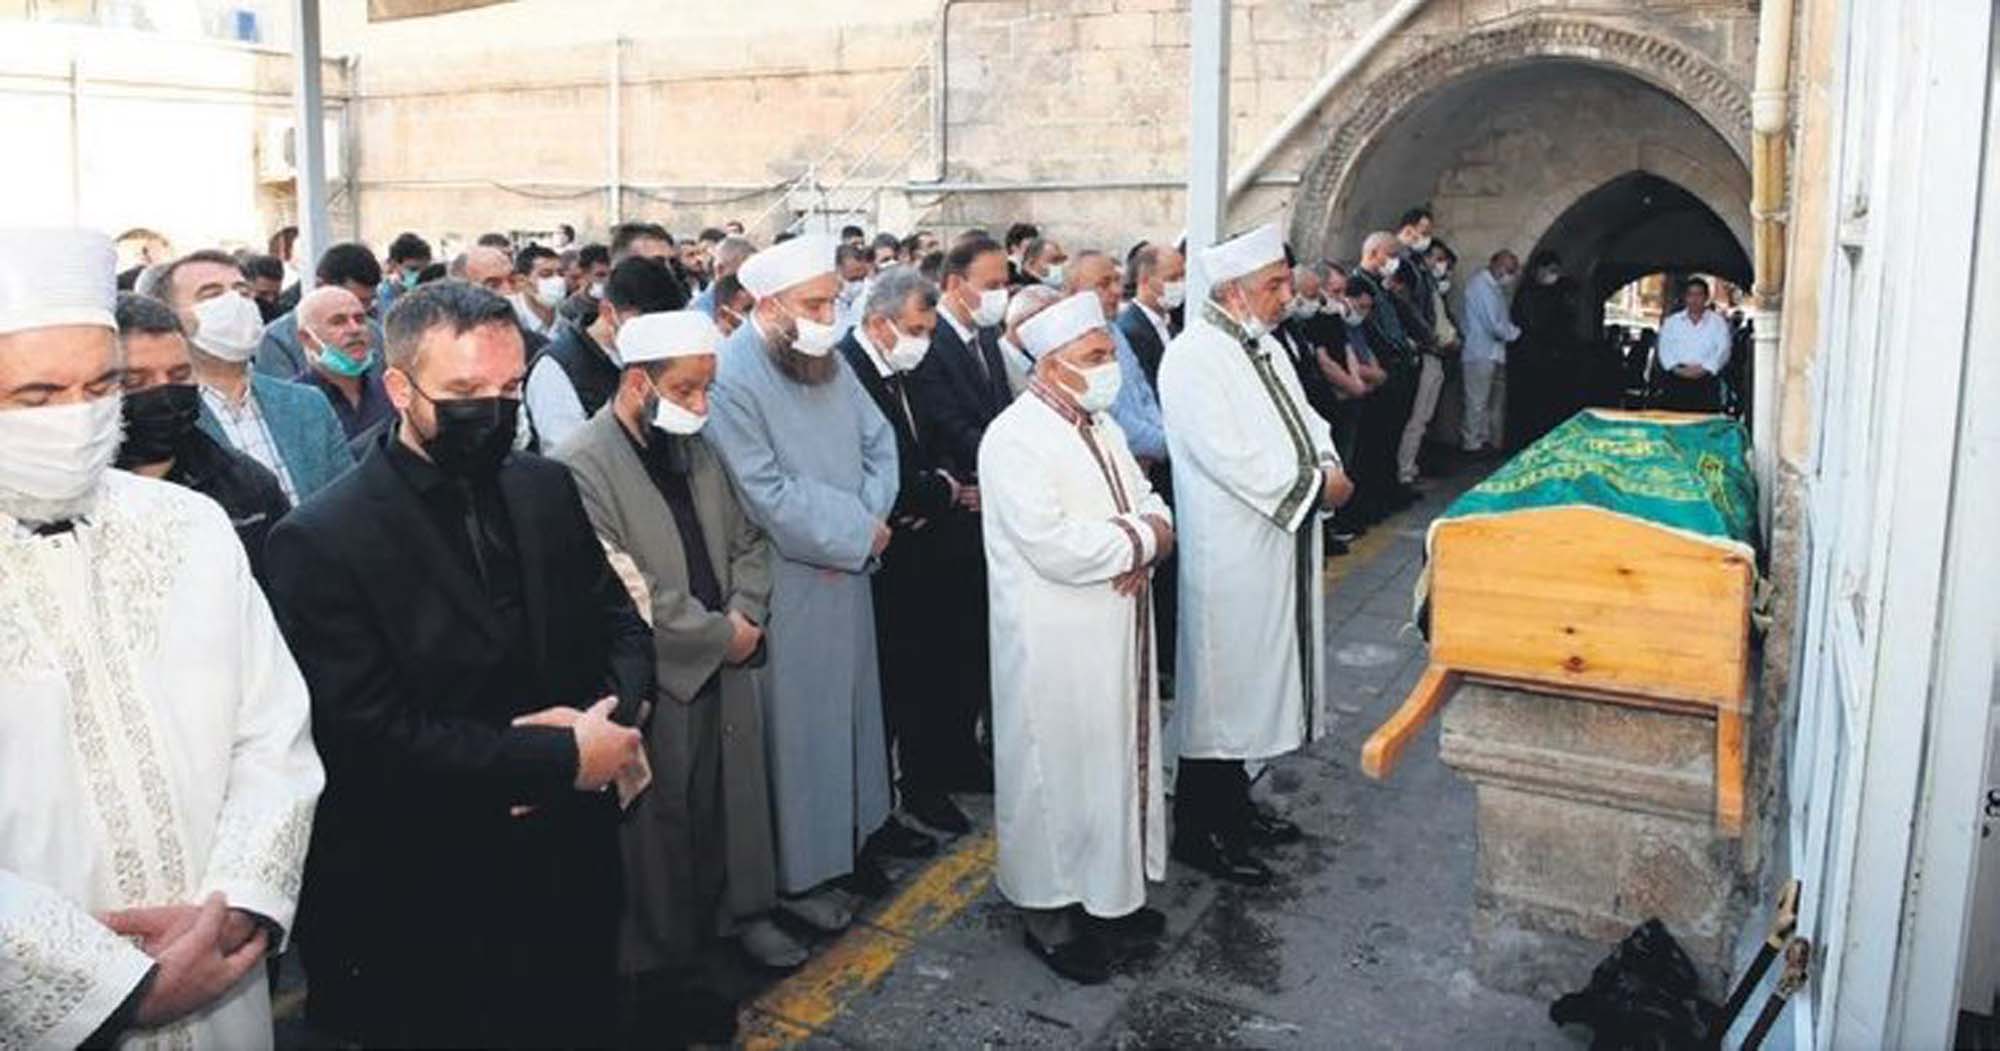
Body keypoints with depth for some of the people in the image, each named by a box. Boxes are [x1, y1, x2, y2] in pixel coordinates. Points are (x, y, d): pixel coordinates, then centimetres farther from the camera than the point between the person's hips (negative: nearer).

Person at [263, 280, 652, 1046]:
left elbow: (623, 625, 8)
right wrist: (560, 759, -19)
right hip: (428, 905, -5)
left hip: (573, 867, 5)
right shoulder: (321, 542, -15)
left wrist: (606, 716, -14)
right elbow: (372, 736, -20)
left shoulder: (548, 489, 2)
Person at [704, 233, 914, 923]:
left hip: (848, 571, 7)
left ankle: (852, 827, 35)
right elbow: (767, 495, -22)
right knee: (797, 723, 4)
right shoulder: (732, 377, -18)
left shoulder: (829, 361, 6)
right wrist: (858, 532, -15)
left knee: (851, 702, 17)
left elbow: (879, 443, 9)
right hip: (786, 587, -7)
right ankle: (798, 873, 19)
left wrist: (869, 520, -9)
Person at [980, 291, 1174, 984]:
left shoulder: (1100, 426, 10)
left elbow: (1152, 506, 12)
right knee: (1058, 770, 5)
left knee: (1117, 758, 18)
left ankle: (1110, 895, 35)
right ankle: (1050, 915, 23)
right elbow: (1055, 548, -27)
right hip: (1055, 647, -8)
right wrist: (1143, 538, -14)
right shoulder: (1015, 439, -18)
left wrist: (1141, 547, -12)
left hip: (1117, 637, 8)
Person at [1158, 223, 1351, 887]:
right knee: (1219, 687, 0)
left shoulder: (1263, 345, 12)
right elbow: (1231, 458, -25)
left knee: (1256, 677, 18)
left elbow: (1301, 416, 18)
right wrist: (1316, 485, -17)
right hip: (1228, 556, -9)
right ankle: (1199, 831, 13)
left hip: (1280, 546, 10)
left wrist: (1326, 465, -3)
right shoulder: (1192, 359, -18)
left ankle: (1233, 804, 33)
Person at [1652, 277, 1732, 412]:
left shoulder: (1718, 322, 12)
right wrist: (1677, 369, -10)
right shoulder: (1671, 321, 16)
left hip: (1706, 381, -1)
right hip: (1675, 380, 1)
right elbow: (1664, 349, 6)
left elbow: (1723, 351, 2)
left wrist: (1704, 369, -13)